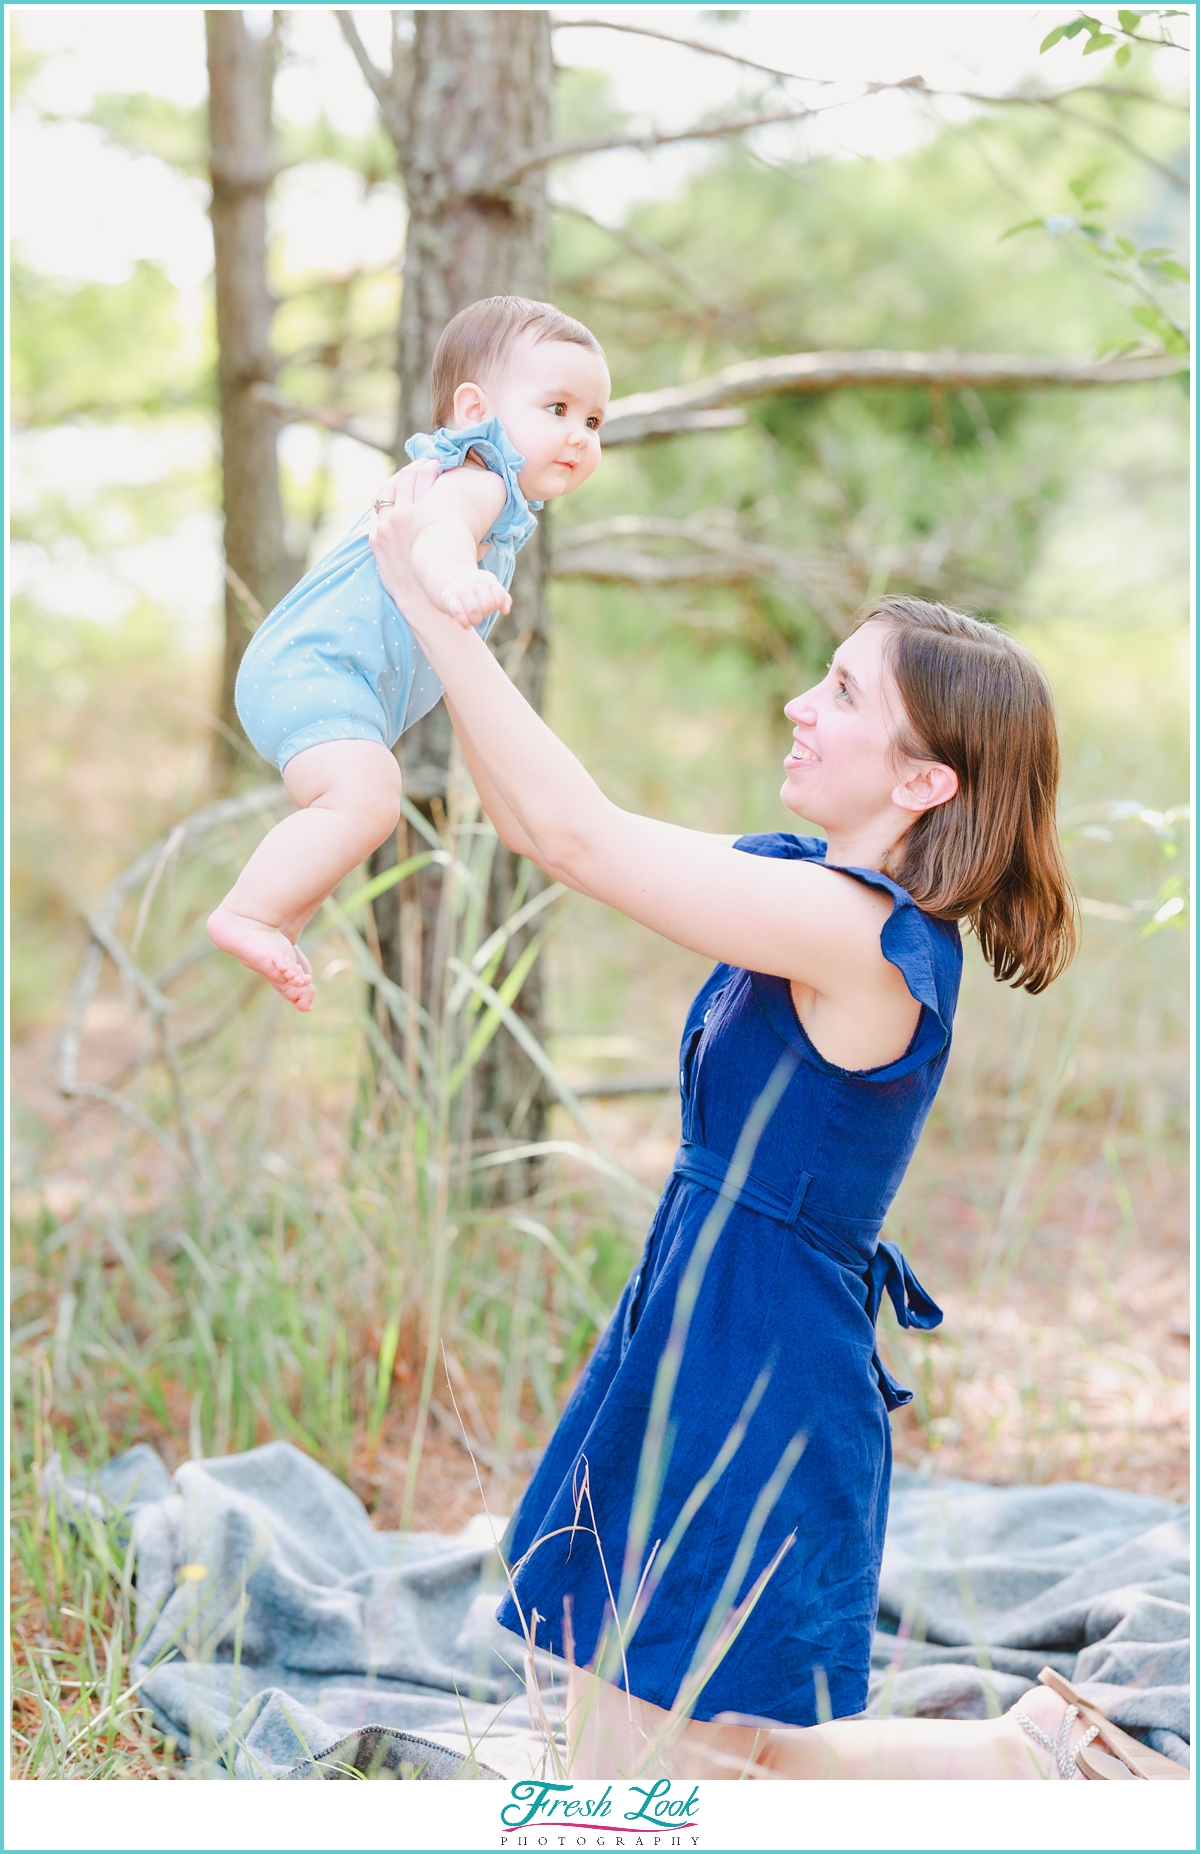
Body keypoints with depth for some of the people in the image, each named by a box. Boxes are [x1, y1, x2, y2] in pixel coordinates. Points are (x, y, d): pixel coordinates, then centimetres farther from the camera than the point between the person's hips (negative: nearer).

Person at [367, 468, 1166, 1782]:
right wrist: (443, 611, 1)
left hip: (757, 1402, -9)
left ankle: (1026, 1761, 14)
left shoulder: (857, 930, -22)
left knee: (646, 1784, 3)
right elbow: (536, 827, 8)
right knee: (631, 1761, 16)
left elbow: (573, 834, -24)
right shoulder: (809, 885, 5)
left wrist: (427, 600, -19)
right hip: (696, 1354, 9)